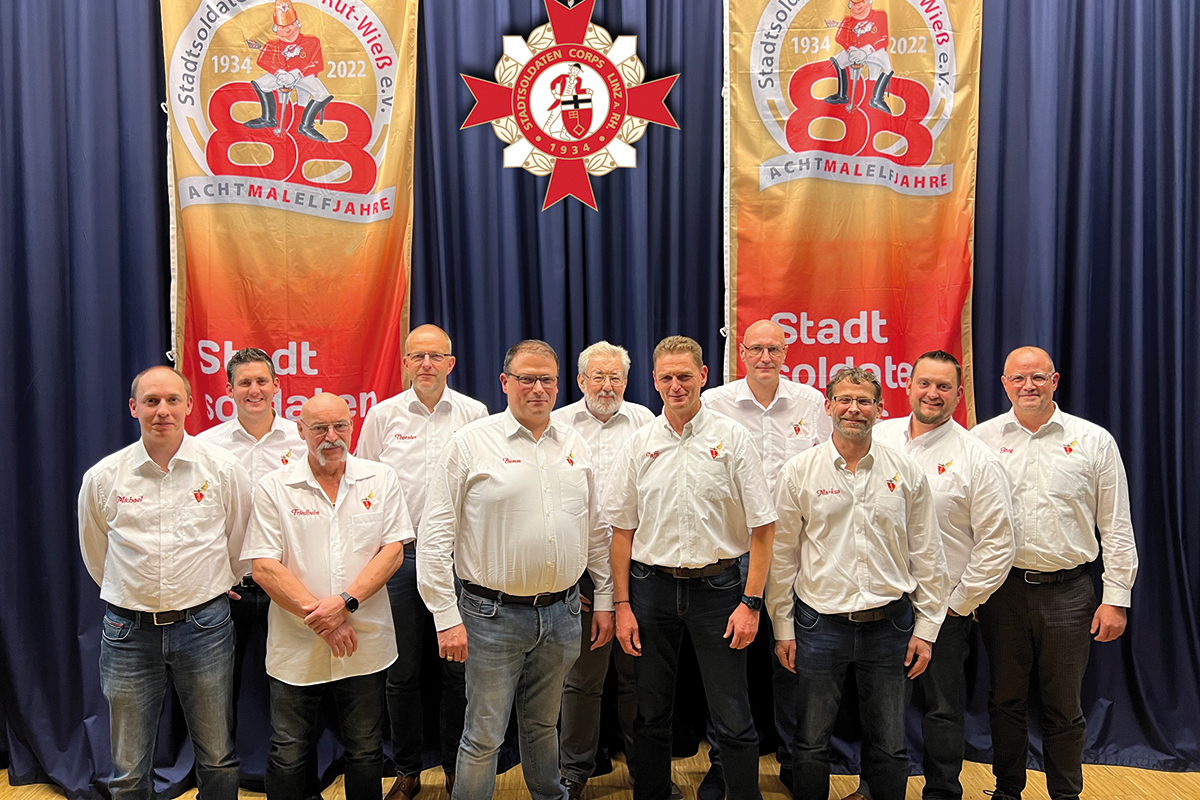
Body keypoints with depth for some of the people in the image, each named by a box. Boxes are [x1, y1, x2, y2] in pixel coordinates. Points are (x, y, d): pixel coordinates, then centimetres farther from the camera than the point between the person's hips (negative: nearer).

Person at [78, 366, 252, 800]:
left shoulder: (223, 468, -4)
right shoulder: (102, 478, -1)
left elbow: (240, 543, 10)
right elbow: (95, 555, 15)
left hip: (204, 627, 0)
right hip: (129, 631, 1)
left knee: (218, 761, 11)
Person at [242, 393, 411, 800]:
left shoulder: (381, 479, 3)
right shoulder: (273, 488, -2)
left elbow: (393, 551, -3)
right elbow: (263, 568, -7)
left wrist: (345, 602, -16)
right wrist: (318, 616, -14)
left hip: (365, 645, 1)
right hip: (295, 648, -1)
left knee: (366, 754, 12)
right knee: (286, 758, 8)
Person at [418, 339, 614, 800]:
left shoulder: (574, 446, 8)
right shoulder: (471, 443, -7)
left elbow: (596, 531, 14)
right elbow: (436, 536, -9)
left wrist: (604, 599, 12)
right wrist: (447, 616, -12)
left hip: (561, 613, 4)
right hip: (493, 615, -4)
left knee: (543, 725, 21)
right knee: (484, 737, 4)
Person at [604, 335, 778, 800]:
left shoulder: (732, 438, -3)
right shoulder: (639, 444, 3)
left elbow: (762, 526, -3)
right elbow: (622, 529, 7)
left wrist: (751, 602, -8)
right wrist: (622, 605, 2)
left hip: (717, 586, -2)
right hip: (652, 587, 2)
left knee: (733, 721, 2)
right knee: (651, 714, 13)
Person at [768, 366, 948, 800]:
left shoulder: (906, 472, 2)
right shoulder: (799, 472, -2)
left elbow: (927, 554, 6)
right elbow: (782, 554, 2)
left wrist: (926, 626, 3)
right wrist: (782, 626, 2)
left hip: (889, 624, 1)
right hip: (819, 623, -1)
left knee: (889, 747, 12)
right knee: (811, 744, 10)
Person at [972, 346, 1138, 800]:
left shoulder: (1094, 441, 1)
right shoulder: (982, 439, 3)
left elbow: (1116, 527, 3)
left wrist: (1117, 597, -2)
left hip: (1068, 592, -1)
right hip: (1002, 589, 1)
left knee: (1063, 707, 10)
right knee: (1005, 700, 13)